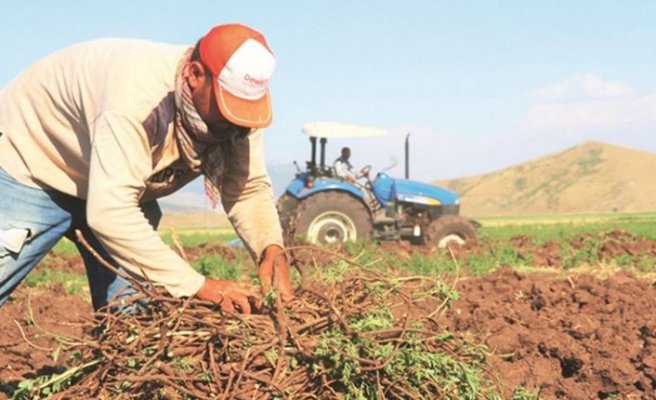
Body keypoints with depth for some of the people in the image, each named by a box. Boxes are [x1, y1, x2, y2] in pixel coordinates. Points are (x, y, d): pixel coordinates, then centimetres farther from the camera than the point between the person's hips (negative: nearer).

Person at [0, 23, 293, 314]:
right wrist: (198, 286, -45)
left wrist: (271, 248, -34)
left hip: (119, 189, 6)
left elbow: (249, 188, -13)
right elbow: (110, 212, -45)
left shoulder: (237, 97, -19)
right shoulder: (137, 93, -41)